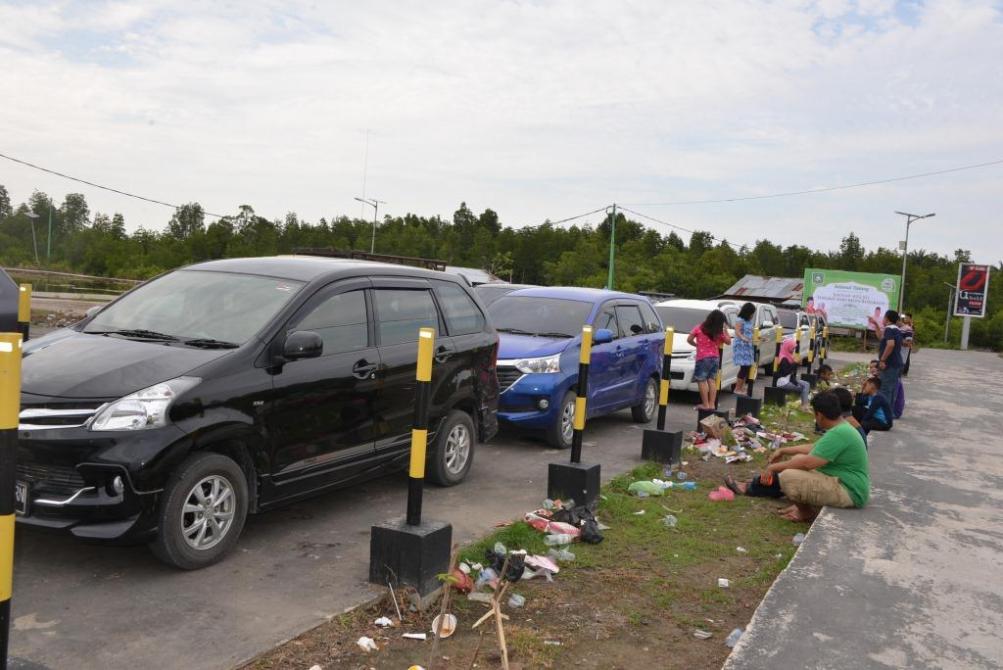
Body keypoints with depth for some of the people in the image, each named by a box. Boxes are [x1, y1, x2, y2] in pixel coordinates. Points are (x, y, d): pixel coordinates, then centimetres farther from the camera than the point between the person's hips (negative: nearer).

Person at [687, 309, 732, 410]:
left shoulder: (699, 328, -4)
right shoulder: (719, 332, 2)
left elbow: (689, 339, -2)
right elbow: (728, 341, 13)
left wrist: (696, 345, 16)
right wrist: (725, 329, 13)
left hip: (703, 358, -4)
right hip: (715, 358, 4)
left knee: (702, 381, -2)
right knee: (712, 381, 8)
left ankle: (705, 404, -6)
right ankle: (712, 404, 7)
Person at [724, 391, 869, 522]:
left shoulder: (838, 434, -24)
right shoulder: (841, 428, 9)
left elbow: (807, 463, -25)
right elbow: (814, 449, 24)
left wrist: (774, 467, -14)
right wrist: (783, 451, 27)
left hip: (848, 492, -11)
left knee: (787, 477, -22)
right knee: (797, 459, 16)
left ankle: (807, 512, 4)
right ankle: (751, 488, 19)